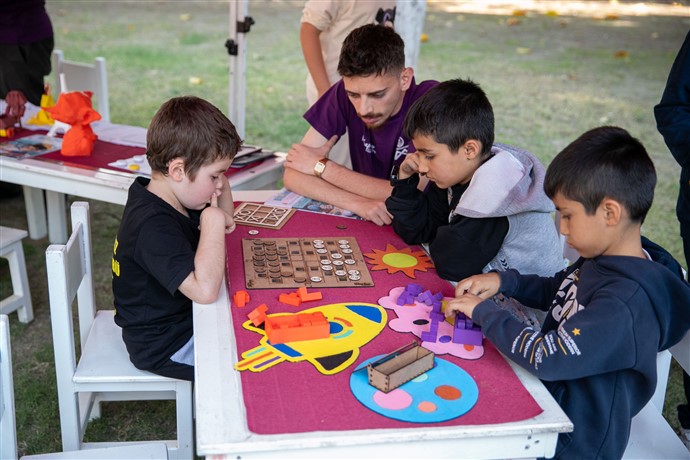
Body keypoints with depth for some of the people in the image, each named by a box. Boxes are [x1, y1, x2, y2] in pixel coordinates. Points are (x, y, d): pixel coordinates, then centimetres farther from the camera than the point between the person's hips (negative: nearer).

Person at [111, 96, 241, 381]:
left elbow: (225, 220, 14)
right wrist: (213, 221, -34)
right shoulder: (154, 226, -32)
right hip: (166, 347, -10)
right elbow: (205, 290, -44)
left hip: (181, 319, 10)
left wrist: (219, 176, -7)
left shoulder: (161, 198, -1)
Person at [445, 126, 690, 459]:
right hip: (550, 395, 8)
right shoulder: (604, 259, -1)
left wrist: (484, 312, -19)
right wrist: (503, 281, -1)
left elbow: (547, 357, -32)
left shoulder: (627, 305, -31)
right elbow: (557, 290, 17)